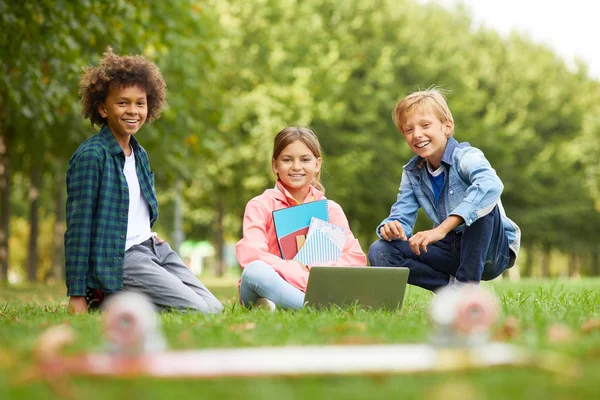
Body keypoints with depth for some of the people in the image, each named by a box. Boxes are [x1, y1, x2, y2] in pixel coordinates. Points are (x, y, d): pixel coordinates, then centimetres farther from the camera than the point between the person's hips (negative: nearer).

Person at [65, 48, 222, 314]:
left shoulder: (140, 154, 11)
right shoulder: (91, 156, -15)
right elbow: (78, 228, -17)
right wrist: (77, 295, -18)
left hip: (154, 249, 9)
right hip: (118, 261, -9)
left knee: (216, 309, 4)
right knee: (201, 312, -15)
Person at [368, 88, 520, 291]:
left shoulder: (466, 157, -19)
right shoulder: (412, 173, 3)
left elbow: (492, 185, -41)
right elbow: (401, 216, 1)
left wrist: (441, 229, -47)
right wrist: (391, 227, -27)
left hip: (489, 250, -5)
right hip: (452, 249, 5)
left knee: (482, 201, -35)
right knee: (379, 253, -13)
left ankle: (466, 284, -24)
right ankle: (451, 287, -12)